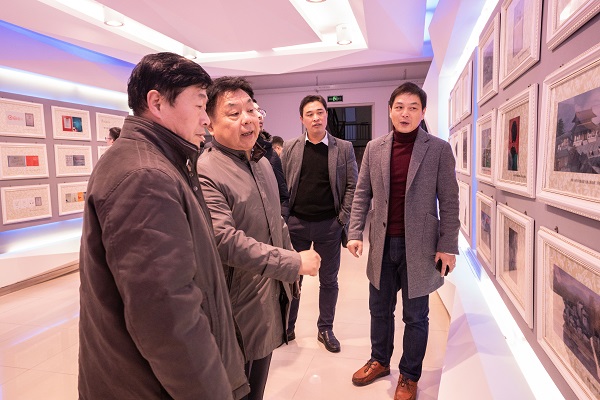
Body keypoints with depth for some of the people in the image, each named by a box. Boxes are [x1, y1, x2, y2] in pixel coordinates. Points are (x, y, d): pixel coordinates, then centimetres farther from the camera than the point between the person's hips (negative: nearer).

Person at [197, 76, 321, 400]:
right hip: (240, 307, -7)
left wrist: (288, 277, 15)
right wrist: (294, 263, -24)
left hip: (272, 297, 8)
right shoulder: (205, 173, -22)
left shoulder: (262, 162, 7)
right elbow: (226, 240, -30)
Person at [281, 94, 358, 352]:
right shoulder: (290, 148, 4)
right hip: (296, 223, 1)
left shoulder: (344, 148, 1)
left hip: (329, 225, 0)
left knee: (328, 280, 12)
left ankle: (325, 329, 29)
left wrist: (343, 219, -7)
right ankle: (287, 327, 28)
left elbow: (352, 186, 0)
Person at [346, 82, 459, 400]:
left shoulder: (439, 149, -5)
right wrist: (355, 233, -2)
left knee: (415, 316, 12)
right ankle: (379, 361, 41)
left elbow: (449, 202, -5)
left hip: (419, 247, -3)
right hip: (382, 244, 3)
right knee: (379, 309, 18)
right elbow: (362, 194, 5)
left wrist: (448, 246, -9)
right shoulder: (374, 148, 3)